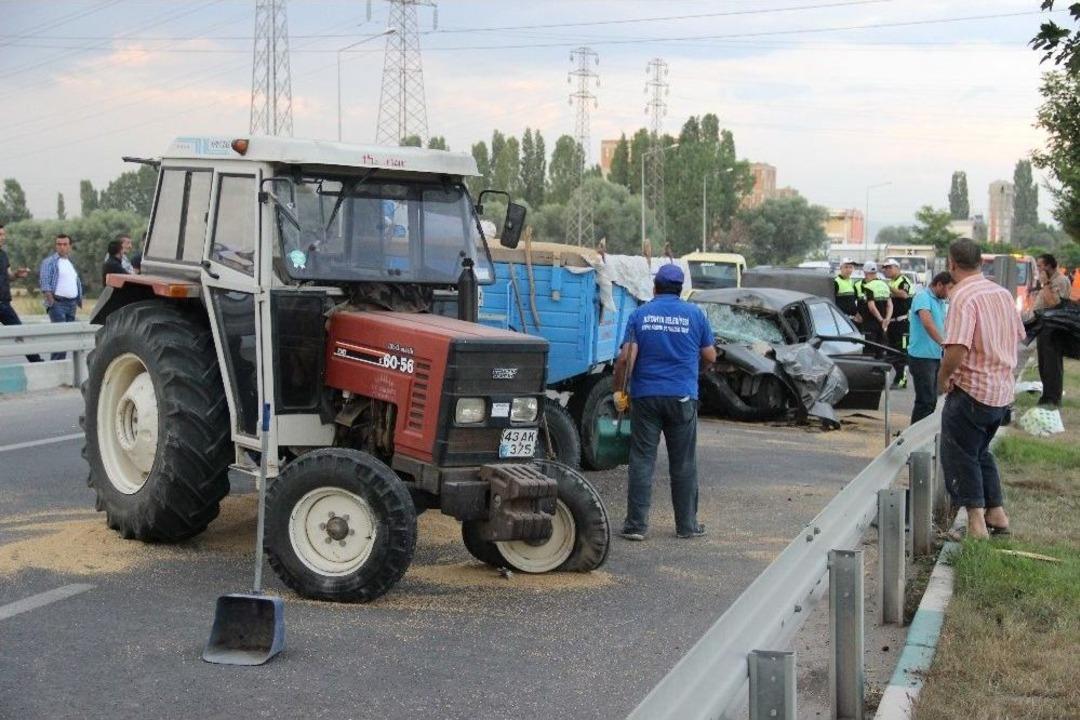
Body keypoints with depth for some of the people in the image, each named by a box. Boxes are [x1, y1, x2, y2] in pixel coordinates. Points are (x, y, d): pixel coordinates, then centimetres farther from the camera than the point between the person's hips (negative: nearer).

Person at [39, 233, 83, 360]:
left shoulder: (71, 263, 21)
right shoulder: (49, 262, -1)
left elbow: (78, 283, 28)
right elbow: (44, 283, -11)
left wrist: (80, 301, 21)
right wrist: (51, 301, -20)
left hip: (72, 303, 7)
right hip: (57, 303, -7)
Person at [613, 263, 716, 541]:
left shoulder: (640, 314, 1)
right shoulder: (695, 314, 1)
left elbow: (625, 358, -7)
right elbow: (710, 357, 5)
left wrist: (619, 391, 2)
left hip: (645, 396, 0)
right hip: (682, 396, 0)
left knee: (642, 460, 4)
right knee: (683, 464, 8)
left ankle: (636, 524, 3)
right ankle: (687, 525, 15)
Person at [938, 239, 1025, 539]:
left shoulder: (963, 297, -19)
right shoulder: (1003, 293, 7)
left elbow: (957, 349, -28)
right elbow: (1018, 337, 16)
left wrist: (943, 377, -12)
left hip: (971, 390, -8)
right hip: (1002, 391, 8)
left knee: (960, 456, 4)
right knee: (980, 451, 23)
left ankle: (977, 523, 3)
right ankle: (997, 513, 25)